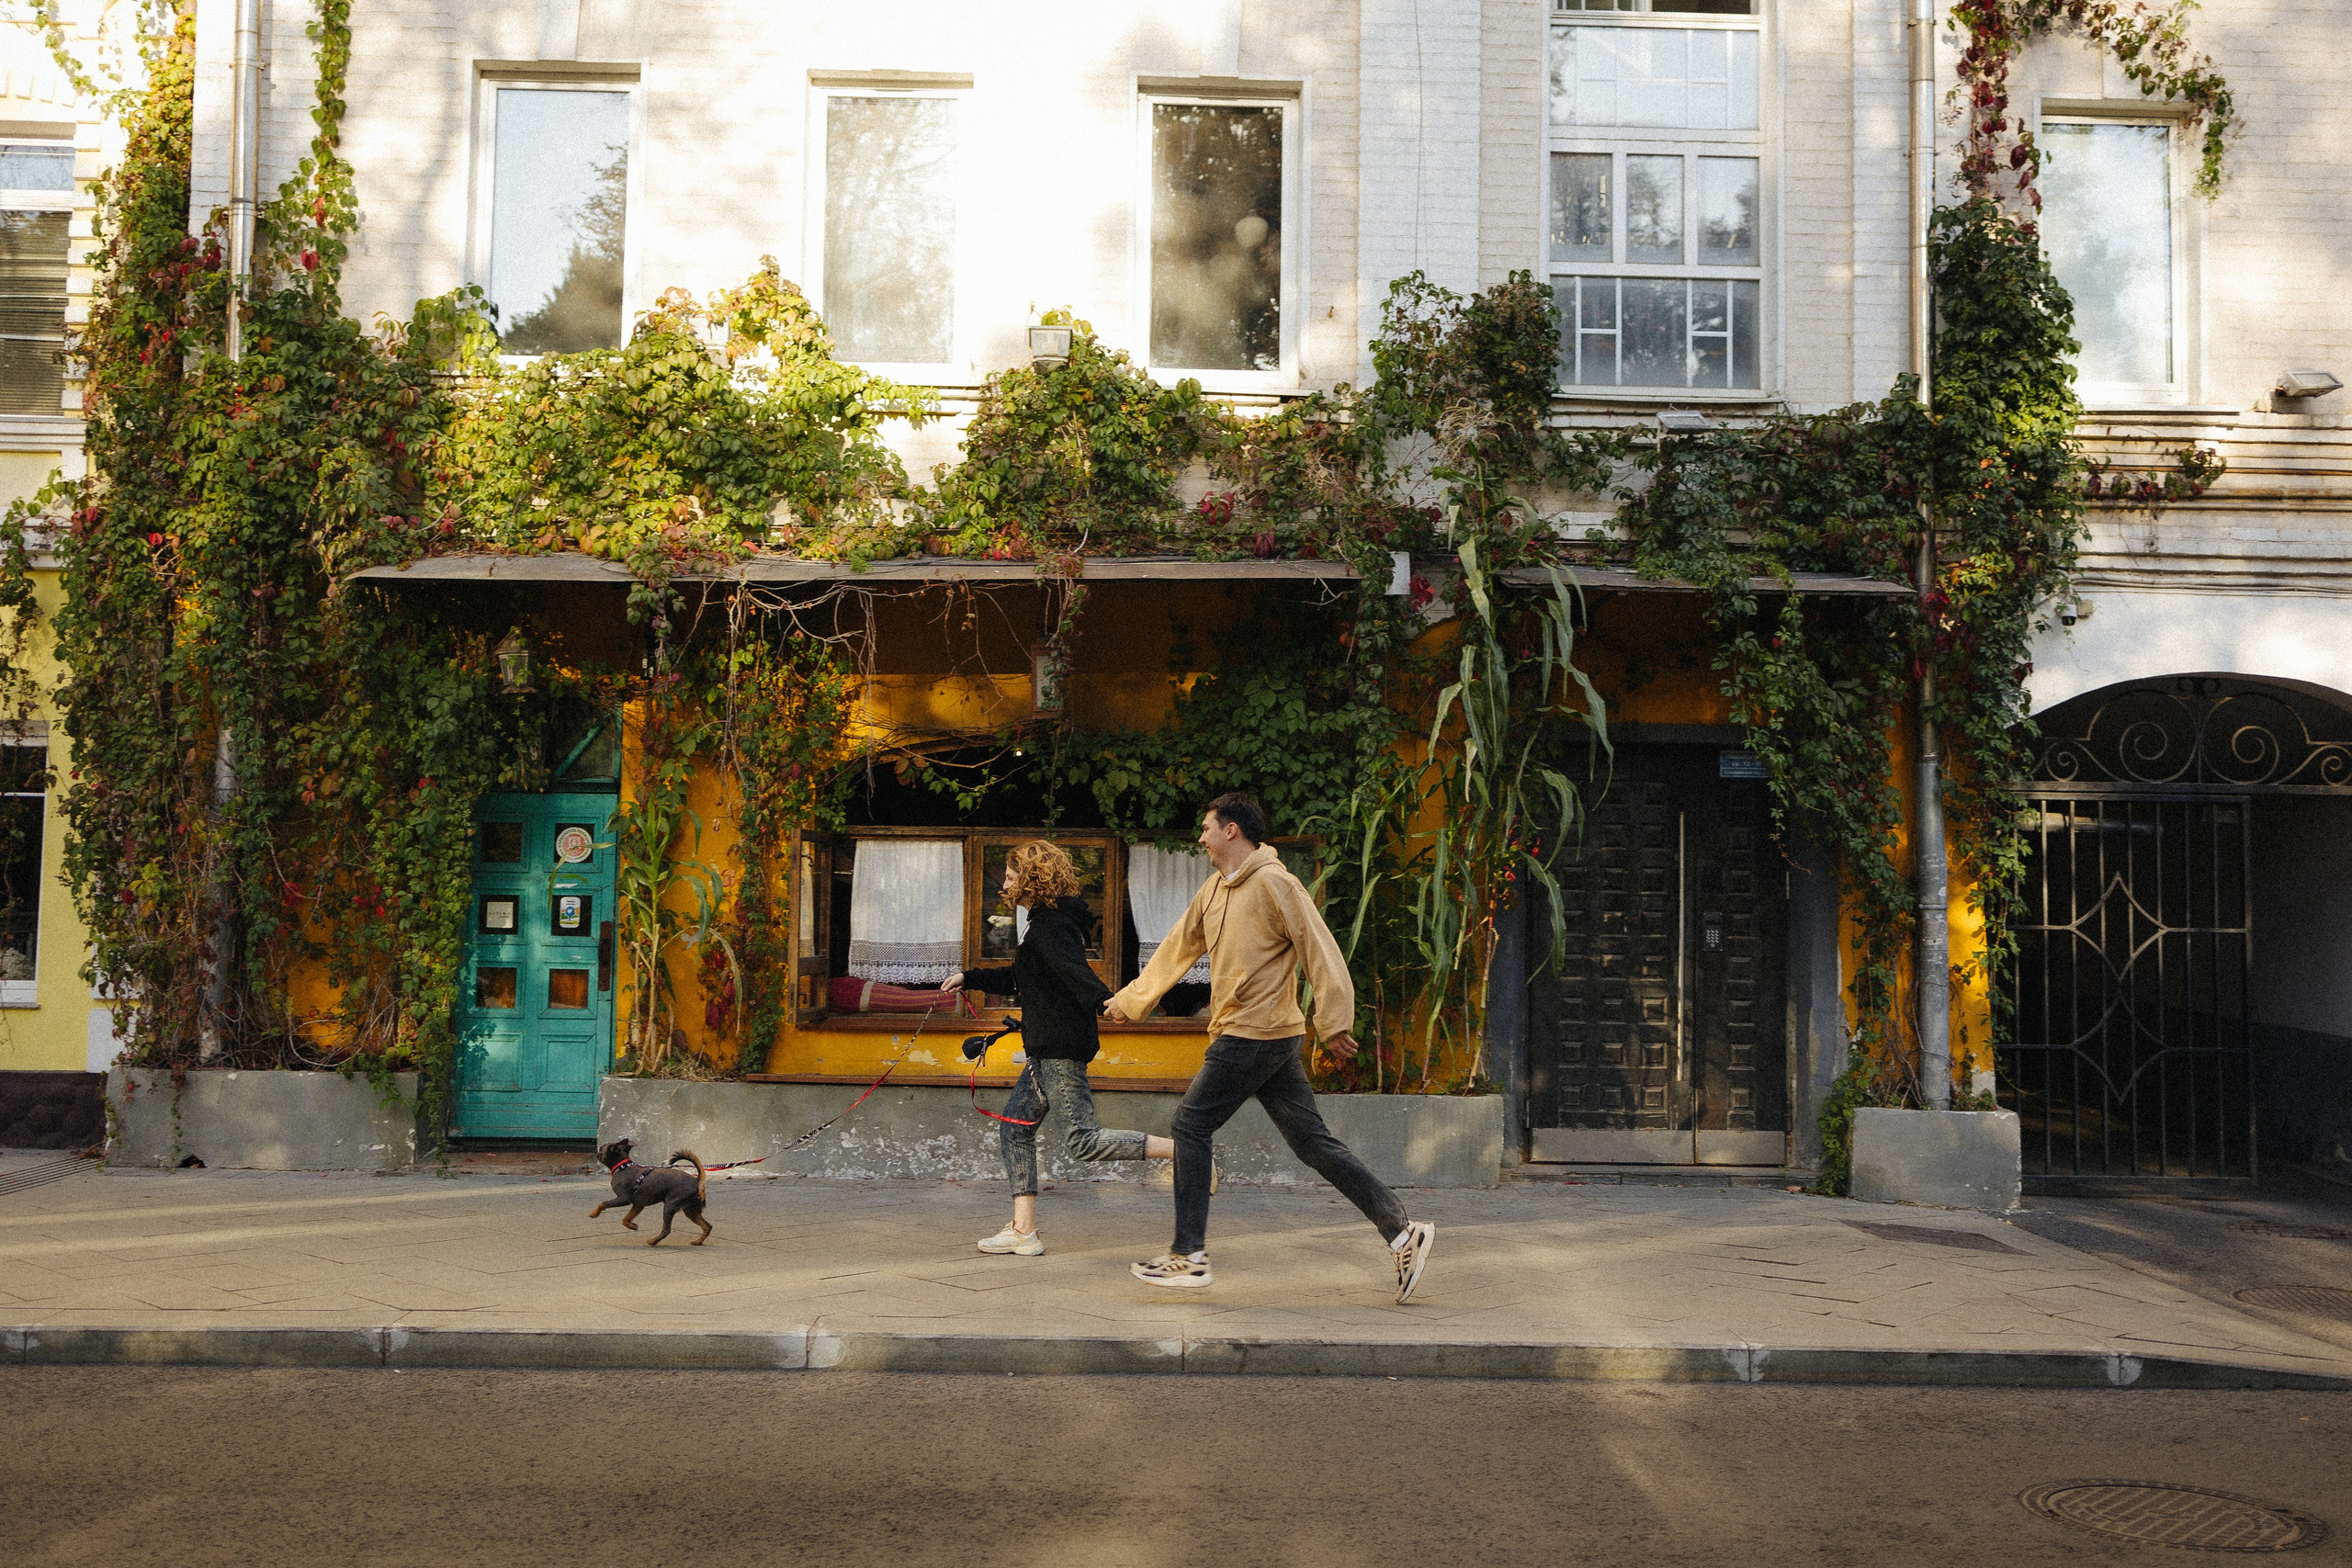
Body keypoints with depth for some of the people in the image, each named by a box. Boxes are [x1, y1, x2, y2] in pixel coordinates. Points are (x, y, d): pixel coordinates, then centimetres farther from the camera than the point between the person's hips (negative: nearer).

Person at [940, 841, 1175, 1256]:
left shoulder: (1051, 925, -14)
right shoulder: (1046, 922, 18)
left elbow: (1075, 970, -33)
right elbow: (1020, 981, 31)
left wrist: (1106, 1002, -50)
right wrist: (969, 979, 36)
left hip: (1062, 1047, -11)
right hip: (1049, 1049, 11)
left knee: (1082, 1139, -12)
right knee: (1014, 1126, 10)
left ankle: (1182, 1150, -12)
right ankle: (1023, 1230, 10)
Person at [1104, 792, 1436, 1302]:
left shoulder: (1273, 882, -12)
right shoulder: (1214, 890, 16)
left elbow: (1319, 948, -16)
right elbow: (1177, 948, 26)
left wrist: (1333, 1021, -21)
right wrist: (1131, 999, 30)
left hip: (1253, 1036, -9)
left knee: (1191, 1126, -2)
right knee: (1312, 1141, 6)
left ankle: (1189, 1256, 5)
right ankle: (1402, 1232, 6)